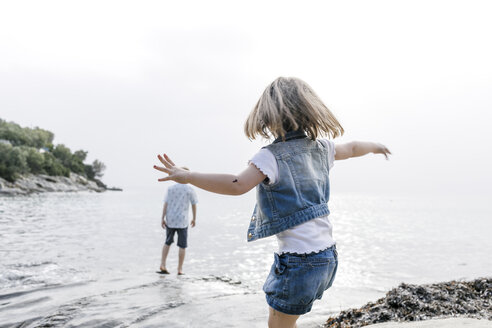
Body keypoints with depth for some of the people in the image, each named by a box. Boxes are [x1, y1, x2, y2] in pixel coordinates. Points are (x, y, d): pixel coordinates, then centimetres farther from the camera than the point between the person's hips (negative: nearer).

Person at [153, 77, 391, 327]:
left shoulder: (272, 156, -17)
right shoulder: (320, 147, 5)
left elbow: (237, 185, -32)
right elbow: (351, 149, 24)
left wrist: (187, 176, -28)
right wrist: (374, 146, 45)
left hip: (298, 259, -8)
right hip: (327, 253, 8)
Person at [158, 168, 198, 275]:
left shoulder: (171, 188, 2)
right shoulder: (190, 190, -3)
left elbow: (165, 204, -2)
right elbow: (194, 205, 3)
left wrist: (163, 219, 1)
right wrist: (194, 219, 15)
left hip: (170, 220, 3)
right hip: (182, 221, -3)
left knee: (168, 242, 18)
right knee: (182, 246, 5)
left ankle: (162, 265, 12)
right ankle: (180, 269, 8)